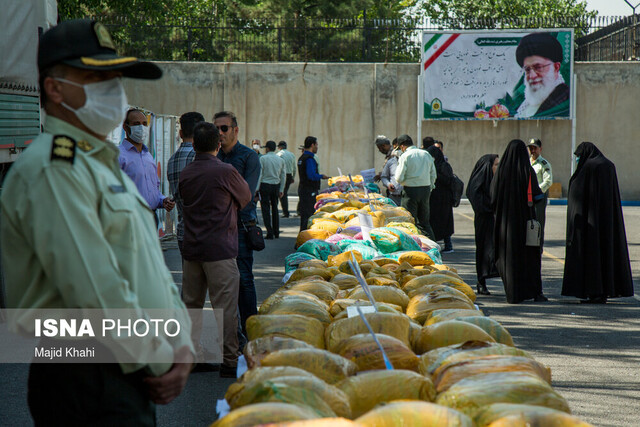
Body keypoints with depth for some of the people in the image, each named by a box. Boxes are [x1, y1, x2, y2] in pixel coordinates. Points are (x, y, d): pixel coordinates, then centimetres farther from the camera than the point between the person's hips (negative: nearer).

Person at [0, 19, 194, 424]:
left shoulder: (106, 166, 19)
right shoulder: (53, 170, -15)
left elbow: (154, 268, 19)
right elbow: (96, 294, -21)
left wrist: (181, 344, 4)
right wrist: (160, 361, -11)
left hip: (133, 383, 9)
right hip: (88, 388, -9)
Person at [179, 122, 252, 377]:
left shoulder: (185, 174, 6)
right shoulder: (226, 172, -10)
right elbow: (245, 198, 5)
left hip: (191, 248, 6)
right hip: (220, 248, -6)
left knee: (191, 303, 14)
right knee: (225, 306, -2)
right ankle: (229, 361, -1)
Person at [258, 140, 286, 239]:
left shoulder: (263, 158, -7)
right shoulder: (280, 160, 7)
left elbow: (259, 174, -9)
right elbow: (283, 176, 8)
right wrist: (281, 190, 14)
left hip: (265, 184, -5)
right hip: (276, 185, 5)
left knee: (266, 209, -2)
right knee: (275, 208, 15)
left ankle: (270, 232, -9)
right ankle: (276, 232, 19)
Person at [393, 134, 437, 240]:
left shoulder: (405, 156, -9)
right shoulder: (426, 154, 8)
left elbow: (399, 178, -12)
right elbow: (433, 175, 11)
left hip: (411, 190, -5)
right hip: (426, 189, 5)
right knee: (424, 222, 13)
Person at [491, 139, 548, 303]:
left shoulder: (502, 171, -3)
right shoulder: (528, 171, -9)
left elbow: (493, 197, -2)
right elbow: (537, 196, -9)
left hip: (506, 220, 2)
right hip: (525, 219, -2)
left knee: (509, 255, 7)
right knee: (530, 254, 7)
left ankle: (513, 294, 6)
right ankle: (535, 292, 3)